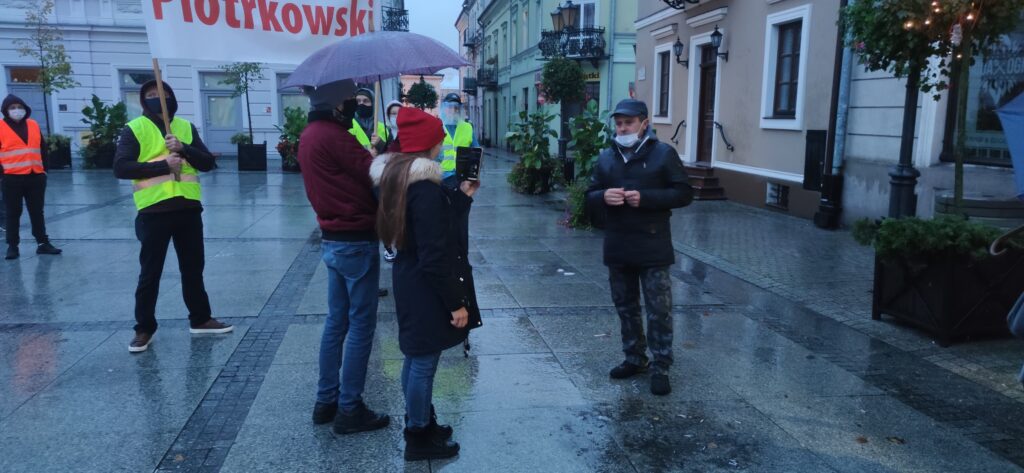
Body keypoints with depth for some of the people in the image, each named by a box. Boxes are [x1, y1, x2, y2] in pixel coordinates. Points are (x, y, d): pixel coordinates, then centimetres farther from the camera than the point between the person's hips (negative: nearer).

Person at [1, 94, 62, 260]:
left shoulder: (33, 125, 10)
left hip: (36, 177, 3)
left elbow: (42, 149, 17)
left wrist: (43, 169, 13)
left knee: (37, 212, 10)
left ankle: (43, 243, 16)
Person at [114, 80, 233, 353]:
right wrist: (162, 165, -17)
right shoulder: (134, 129, -1)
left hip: (188, 209, 4)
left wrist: (183, 148, -12)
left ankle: (200, 319, 26)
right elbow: (120, 168, -11)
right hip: (154, 211, -4)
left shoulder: (186, 127, 11)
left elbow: (208, 163, 5)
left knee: (193, 268, 14)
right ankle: (144, 329, 15)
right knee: (150, 273, 4)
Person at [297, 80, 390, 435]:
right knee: (361, 326, 0)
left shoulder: (310, 135, 12)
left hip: (333, 241, 10)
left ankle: (326, 401, 25)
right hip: (356, 242, -10)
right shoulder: (333, 136, -18)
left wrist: (370, 155, -1)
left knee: (337, 321, 16)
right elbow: (376, 175, -15)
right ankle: (350, 409, 8)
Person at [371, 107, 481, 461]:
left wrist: (463, 196, 12)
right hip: (427, 290, -10)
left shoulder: (399, 177, 6)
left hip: (410, 282, 10)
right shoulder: (425, 189, -24)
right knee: (423, 363, 4)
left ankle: (421, 423, 38)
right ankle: (419, 438, 20)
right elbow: (435, 256, -24)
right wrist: (456, 302, -18)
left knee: (415, 359, 21)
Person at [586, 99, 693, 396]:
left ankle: (661, 368, 10)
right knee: (626, 307, 15)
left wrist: (645, 198, -19)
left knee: (659, 310, -1)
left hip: (652, 248, -5)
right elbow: (590, 198, 10)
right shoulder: (606, 157, 9)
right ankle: (635, 358, 31)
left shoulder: (663, 153, -4)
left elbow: (684, 193, -7)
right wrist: (603, 197, -14)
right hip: (617, 248, 5)